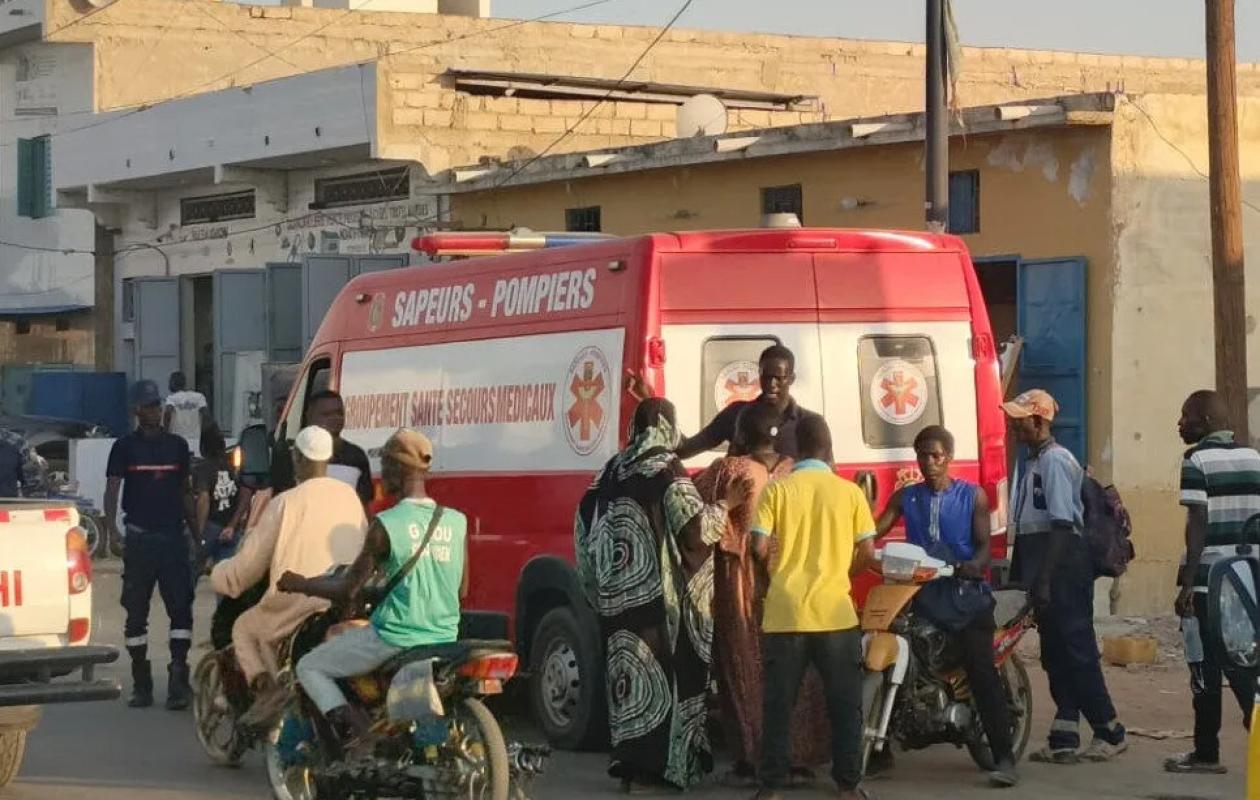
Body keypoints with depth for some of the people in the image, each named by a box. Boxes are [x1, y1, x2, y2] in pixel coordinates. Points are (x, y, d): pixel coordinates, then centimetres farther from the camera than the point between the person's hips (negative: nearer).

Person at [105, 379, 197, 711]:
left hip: (173, 537, 2)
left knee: (181, 607, -10)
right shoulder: (125, 447, 3)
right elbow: (112, 490, -2)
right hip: (139, 538, -1)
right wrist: (112, 531, -17)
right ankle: (141, 685, 10)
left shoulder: (177, 446, 11)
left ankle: (178, 680, -12)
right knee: (136, 612, 3)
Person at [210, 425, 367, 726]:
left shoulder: (285, 503, -8)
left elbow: (245, 569, -3)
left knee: (245, 629, 21)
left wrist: (218, 575, 17)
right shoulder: (350, 497, 5)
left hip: (299, 606, -5)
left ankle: (265, 686, -5)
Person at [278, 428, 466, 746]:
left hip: (393, 639, -6)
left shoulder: (386, 524, -14)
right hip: (443, 638, 6)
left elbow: (347, 590, -8)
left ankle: (351, 733, -8)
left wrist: (299, 584, 7)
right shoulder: (457, 523, 2)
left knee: (309, 667, 12)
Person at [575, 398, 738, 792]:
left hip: (617, 597, 6)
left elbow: (584, 530, 14)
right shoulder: (666, 470, -9)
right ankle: (663, 764, -3)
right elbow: (697, 529, -15)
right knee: (665, 673, -1)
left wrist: (597, 589, 21)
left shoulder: (611, 471, 12)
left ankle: (630, 761, 10)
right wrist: (728, 502, 1)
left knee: (629, 670, 10)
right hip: (661, 596, -6)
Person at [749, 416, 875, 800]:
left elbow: (759, 548, -7)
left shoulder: (777, 489, -2)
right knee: (844, 702, 9)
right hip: (835, 611, 0)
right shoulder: (850, 491, 0)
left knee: (779, 702, 6)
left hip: (785, 611, 0)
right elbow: (867, 552, 0)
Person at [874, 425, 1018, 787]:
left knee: (982, 674, -12)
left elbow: (984, 543, -2)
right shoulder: (905, 497, 11)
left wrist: (976, 564, -25)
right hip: (919, 592, 3)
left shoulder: (972, 495, 5)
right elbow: (873, 531, 3)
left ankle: (1004, 758, -15)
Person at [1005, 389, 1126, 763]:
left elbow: (1062, 524, -19)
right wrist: (1018, 577, 20)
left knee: (1075, 652, -6)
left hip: (1063, 567, -10)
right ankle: (1064, 739, 13)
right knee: (1056, 657, 10)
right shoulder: (1031, 462, 16)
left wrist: (1045, 580, -22)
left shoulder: (1055, 461, -13)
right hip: (1042, 569, 10)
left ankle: (1110, 732, 1)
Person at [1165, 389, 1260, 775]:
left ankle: (1207, 752, 2)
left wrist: (1187, 584, -14)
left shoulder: (1198, 461, -8)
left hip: (1208, 582, -6)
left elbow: (1198, 525, -14)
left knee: (1207, 669, 1)